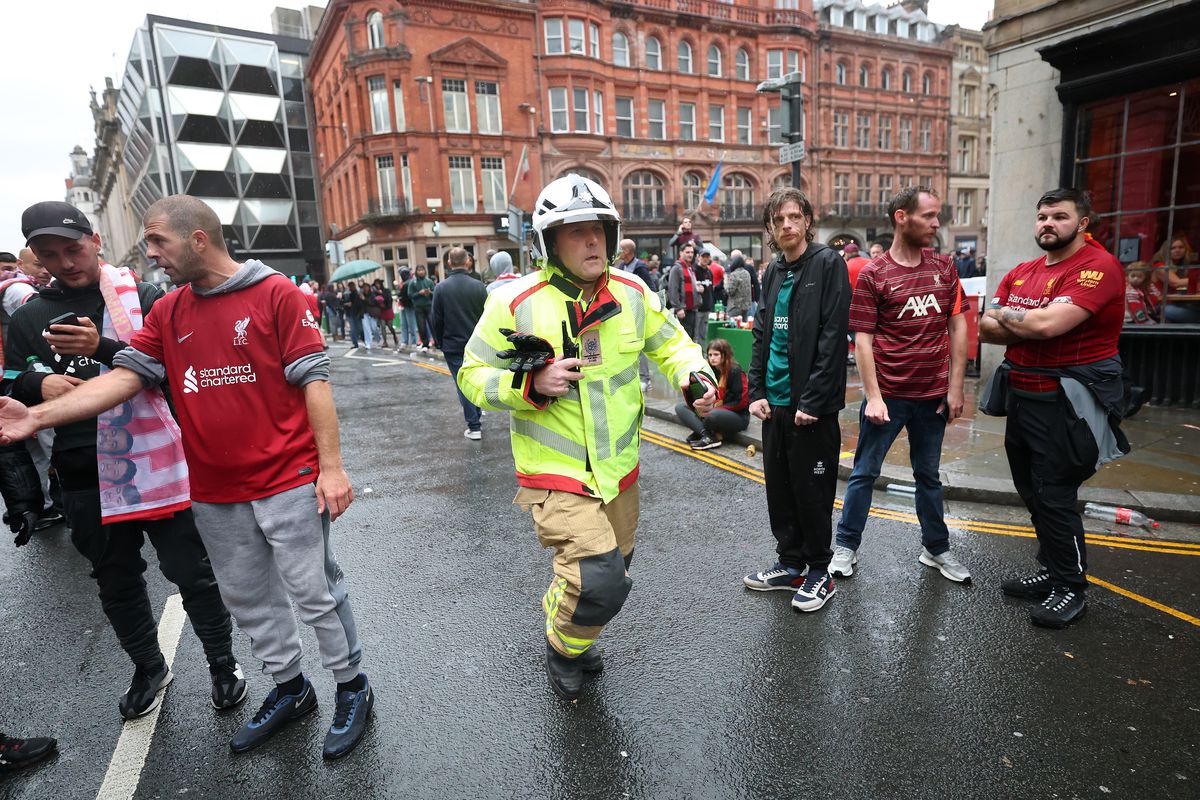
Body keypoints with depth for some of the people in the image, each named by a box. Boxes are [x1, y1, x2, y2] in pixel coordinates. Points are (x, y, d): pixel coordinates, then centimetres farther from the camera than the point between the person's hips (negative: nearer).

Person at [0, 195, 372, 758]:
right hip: (214, 492, 6)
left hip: (288, 482, -6)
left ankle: (352, 689, 24)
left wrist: (331, 465, -15)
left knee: (315, 592, 4)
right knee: (247, 599, 17)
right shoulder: (166, 314, 9)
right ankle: (289, 689, 37)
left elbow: (313, 380, -12)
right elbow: (125, 376, 5)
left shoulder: (276, 293, -8)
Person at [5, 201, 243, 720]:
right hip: (84, 480, 4)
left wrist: (103, 348, -27)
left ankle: (222, 664, 27)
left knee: (192, 572, 6)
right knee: (117, 584, 18)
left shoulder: (144, 299, -2)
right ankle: (148, 669, 40)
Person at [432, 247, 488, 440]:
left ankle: (474, 427, 3)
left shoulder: (441, 288, -8)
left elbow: (435, 320, -2)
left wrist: (441, 342, 11)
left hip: (453, 346, -1)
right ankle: (476, 416, 28)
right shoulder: (478, 286, -7)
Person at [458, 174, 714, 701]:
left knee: (611, 571, 22)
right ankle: (563, 648, 19)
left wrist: (694, 372, -10)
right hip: (554, 474, -5)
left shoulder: (632, 293, -1)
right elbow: (473, 375, -6)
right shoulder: (515, 302, -13)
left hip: (619, 470, 6)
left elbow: (670, 342, 11)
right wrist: (531, 384, -24)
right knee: (600, 580, -17)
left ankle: (564, 622, 55)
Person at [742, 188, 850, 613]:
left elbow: (833, 336, -15)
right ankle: (791, 564, 31)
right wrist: (757, 391, 4)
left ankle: (819, 572, 23)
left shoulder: (828, 263, -9)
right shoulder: (772, 273, 11)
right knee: (779, 486, 14)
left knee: (812, 490, 5)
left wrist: (812, 401, -18)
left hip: (811, 404, -6)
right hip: (775, 403, 7)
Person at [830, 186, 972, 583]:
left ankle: (936, 549, 33)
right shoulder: (872, 274, -7)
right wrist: (873, 397, -14)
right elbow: (862, 339, -9)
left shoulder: (944, 267, 5)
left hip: (933, 394, 4)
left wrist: (955, 387, 2)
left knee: (928, 475, 18)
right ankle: (846, 547, 22)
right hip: (888, 394, -4)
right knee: (865, 473, 8)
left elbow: (957, 326, 7)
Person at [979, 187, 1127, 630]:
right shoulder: (1020, 273, 10)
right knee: (1033, 492, 17)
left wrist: (1004, 314, -9)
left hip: (1065, 402, -8)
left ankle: (1071, 587, 18)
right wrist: (1029, 324, -14)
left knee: (1054, 496, -1)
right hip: (1021, 394, 8)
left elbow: (1048, 324, -27)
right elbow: (986, 330, 3)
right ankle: (1051, 572, 34)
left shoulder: (1097, 267, -14)